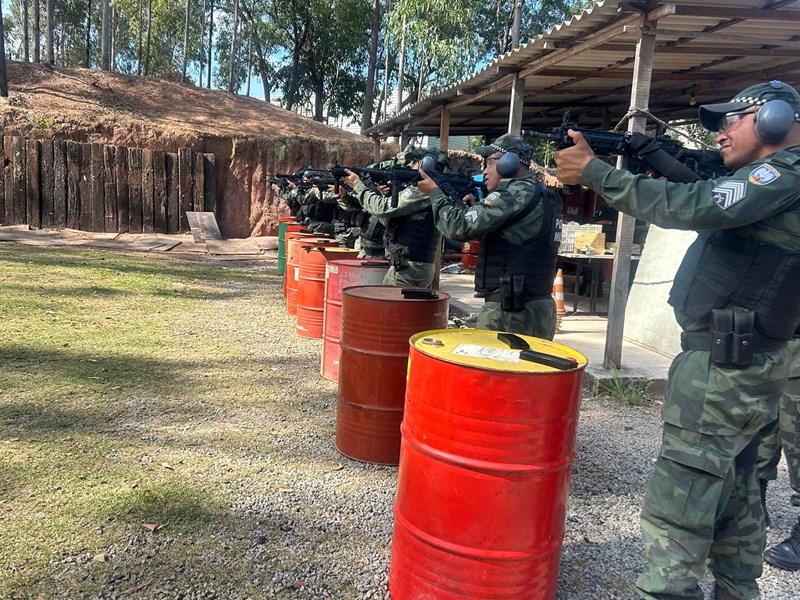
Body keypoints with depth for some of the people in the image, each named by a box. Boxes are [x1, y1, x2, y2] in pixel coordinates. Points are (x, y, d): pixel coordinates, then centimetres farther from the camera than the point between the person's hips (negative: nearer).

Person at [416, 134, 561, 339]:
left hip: (509, 312, -9)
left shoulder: (517, 193, -13)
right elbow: (484, 229, 22)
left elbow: (461, 227, -15)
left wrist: (435, 192, -1)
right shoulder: (540, 194, 17)